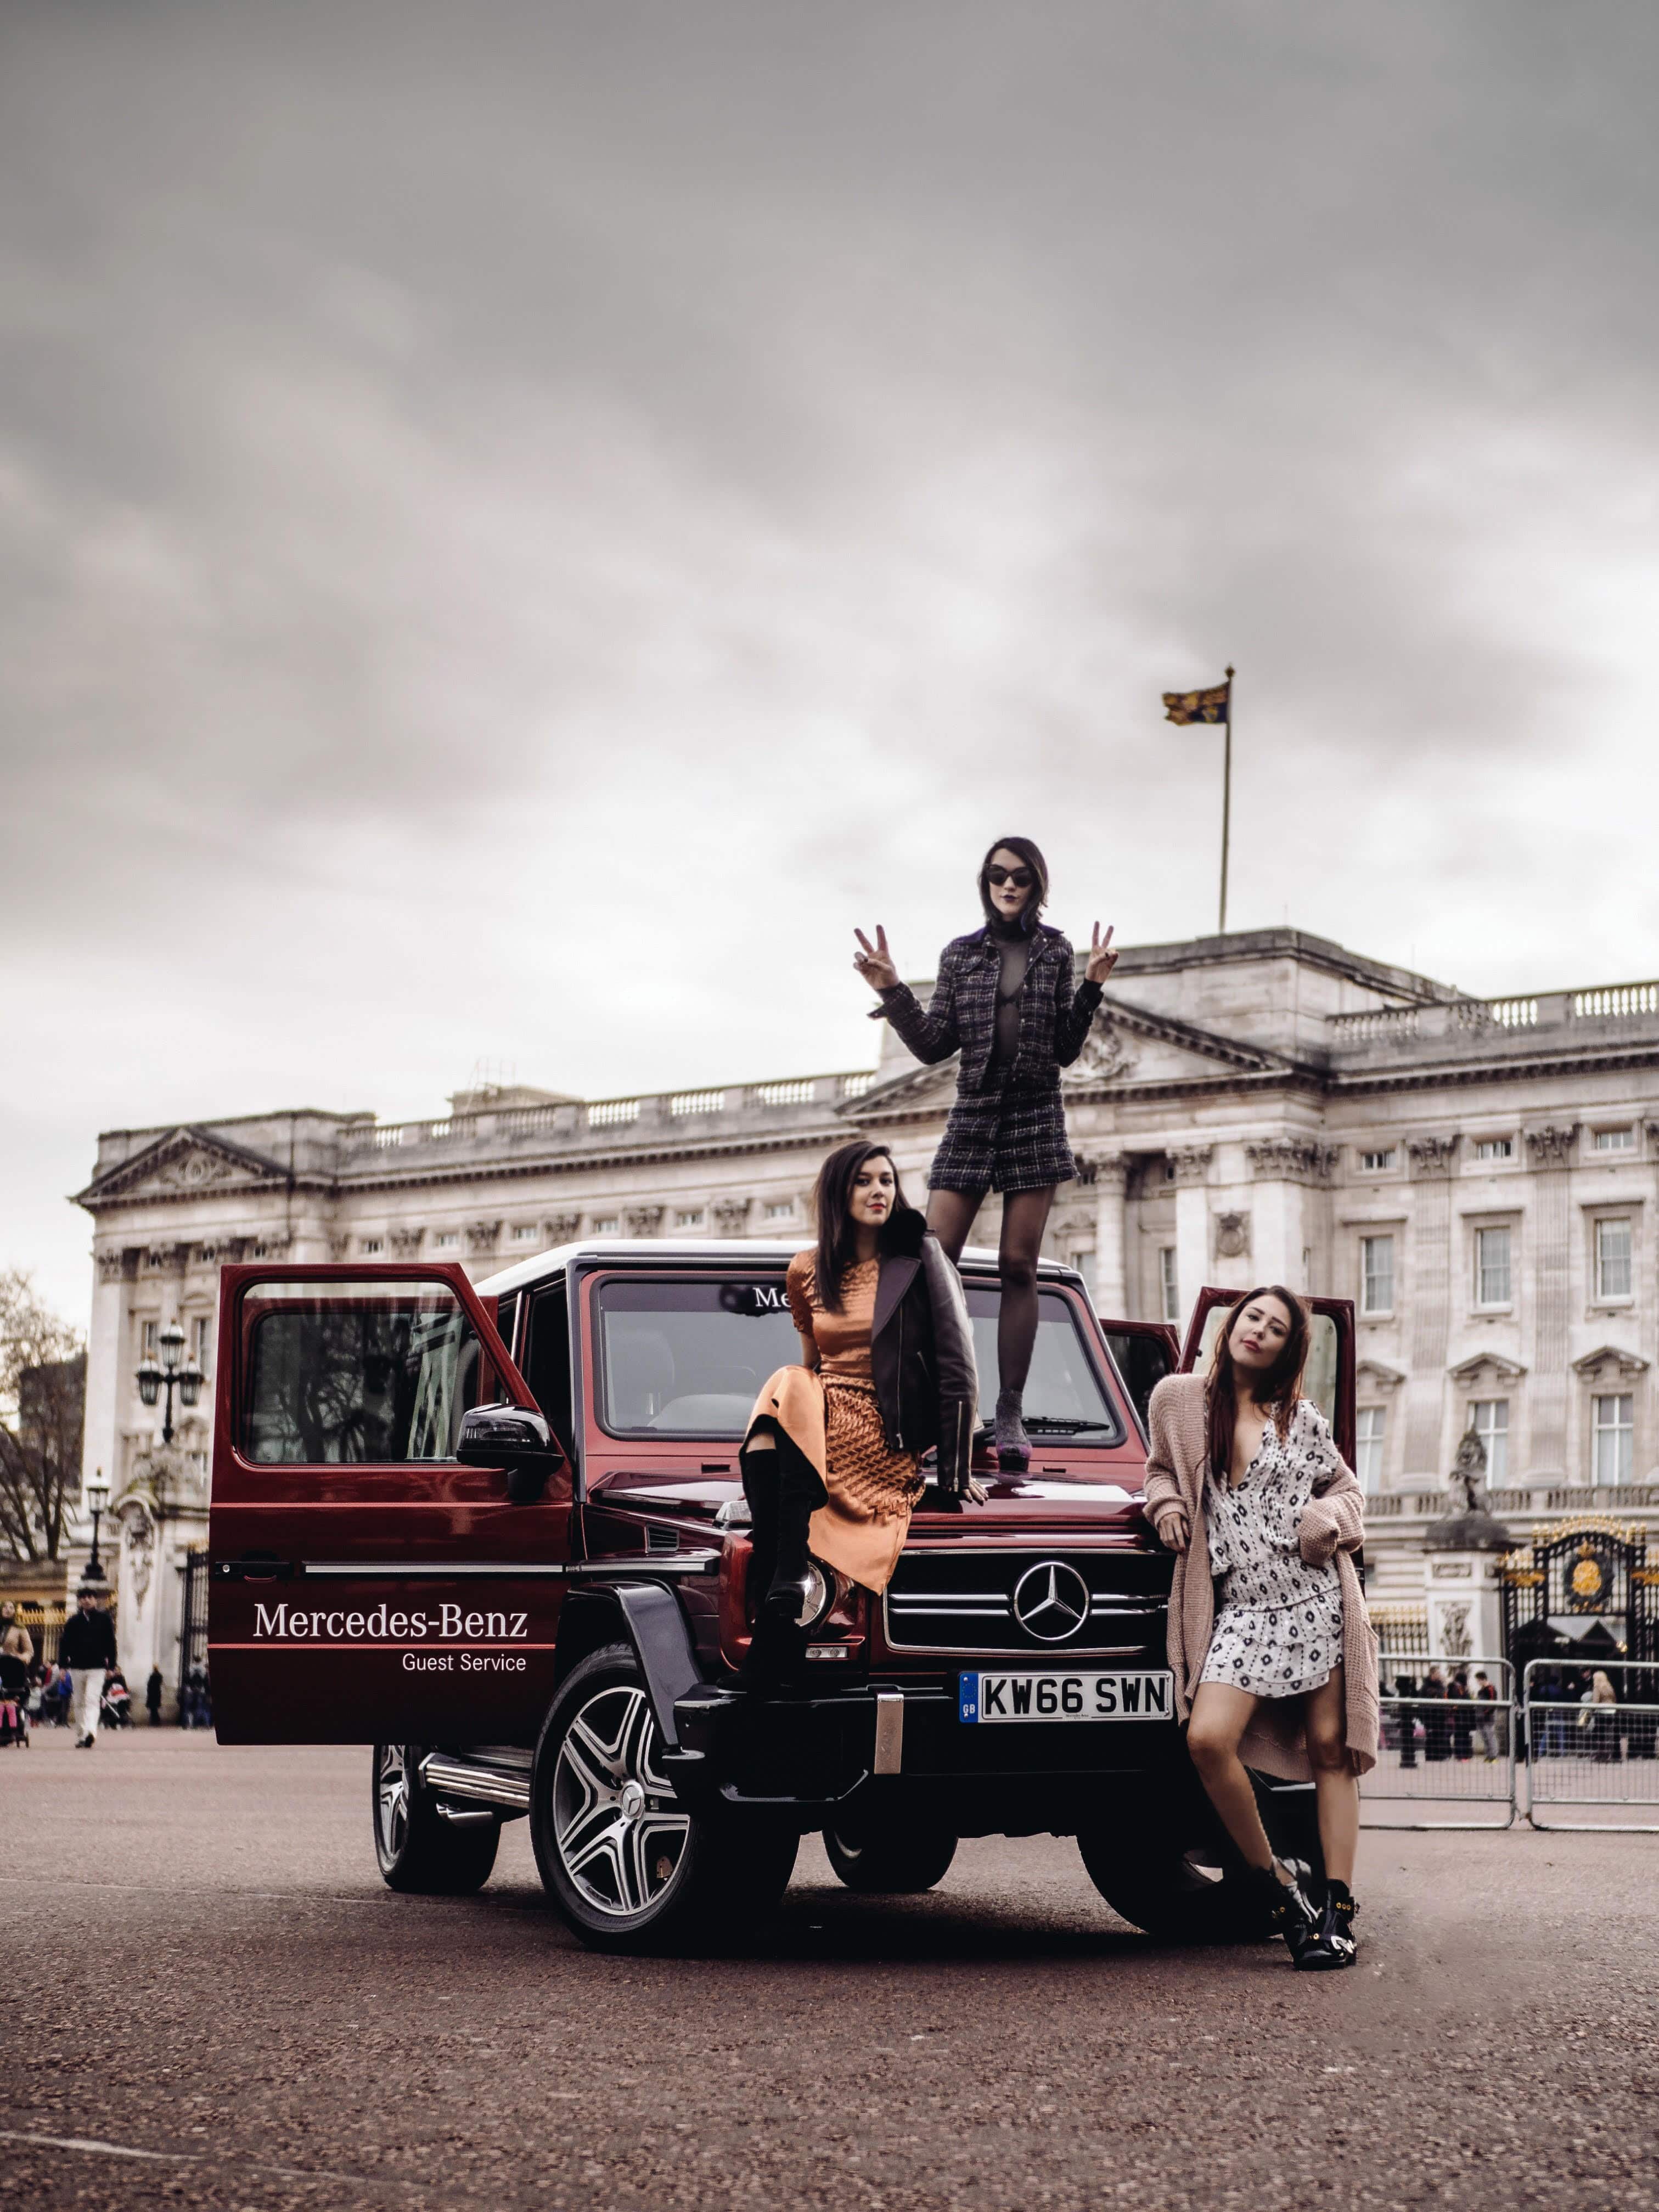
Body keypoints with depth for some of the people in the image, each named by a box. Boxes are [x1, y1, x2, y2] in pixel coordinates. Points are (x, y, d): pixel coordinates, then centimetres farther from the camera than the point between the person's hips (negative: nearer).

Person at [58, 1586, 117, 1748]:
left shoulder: (104, 1619, 4)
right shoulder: (73, 1621, 7)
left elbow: (111, 1643, 7)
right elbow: (64, 1643, 10)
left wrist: (111, 1666, 4)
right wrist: (63, 1666, 3)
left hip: (97, 1668, -3)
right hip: (77, 1668, 3)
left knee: (92, 1700, -16)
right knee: (79, 1703, 8)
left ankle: (91, 1732, -31)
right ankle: (80, 1737, 15)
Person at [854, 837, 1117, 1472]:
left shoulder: (1055, 953, 8)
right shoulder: (960, 954, 9)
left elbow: (1066, 1051, 6)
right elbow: (934, 1045, 5)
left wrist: (1091, 988, -5)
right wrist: (892, 993, -6)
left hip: (1036, 1116, -1)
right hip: (972, 1115, 1)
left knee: (1018, 1266, -3)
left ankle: (1011, 1418, -2)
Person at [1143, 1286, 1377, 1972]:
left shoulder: (1300, 1419, 6)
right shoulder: (1178, 1401, 7)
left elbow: (1345, 1487, 16)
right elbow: (1162, 1466, 23)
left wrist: (1332, 1520, -5)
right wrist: (1166, 1503, 2)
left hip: (1317, 1597, 0)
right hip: (1242, 1608, 0)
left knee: (1328, 1748, -1)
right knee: (1207, 1738, -19)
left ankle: (1338, 1911, 4)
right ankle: (1275, 1887, -3)